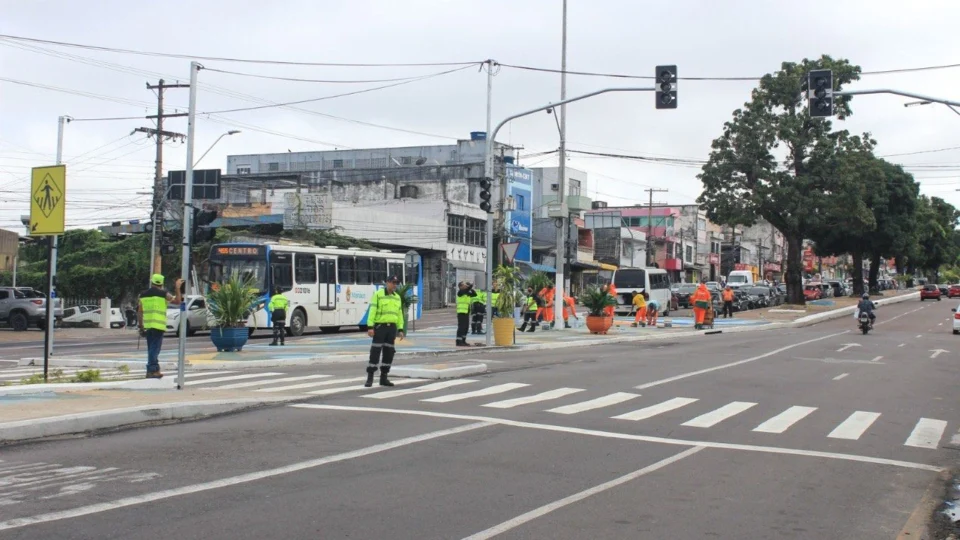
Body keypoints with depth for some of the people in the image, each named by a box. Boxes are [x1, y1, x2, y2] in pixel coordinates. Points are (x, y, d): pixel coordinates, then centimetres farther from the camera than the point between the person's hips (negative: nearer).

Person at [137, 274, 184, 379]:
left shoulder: (143, 295, 10)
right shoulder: (163, 294, -4)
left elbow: (139, 312, 10)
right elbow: (177, 301, 1)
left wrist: (141, 326, 16)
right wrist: (178, 288, 7)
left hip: (147, 326, 5)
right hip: (158, 326, -5)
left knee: (151, 348, 14)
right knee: (155, 348, -4)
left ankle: (155, 369, 19)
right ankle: (151, 371, -8)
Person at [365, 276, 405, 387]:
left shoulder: (397, 297, 12)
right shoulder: (378, 295, -5)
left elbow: (399, 314, 14)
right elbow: (372, 311, -10)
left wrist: (400, 330, 8)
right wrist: (370, 327, -17)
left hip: (392, 327, 5)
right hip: (380, 326, -5)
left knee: (389, 353, 5)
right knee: (375, 352, -8)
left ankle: (383, 378, 12)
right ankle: (370, 378, -3)